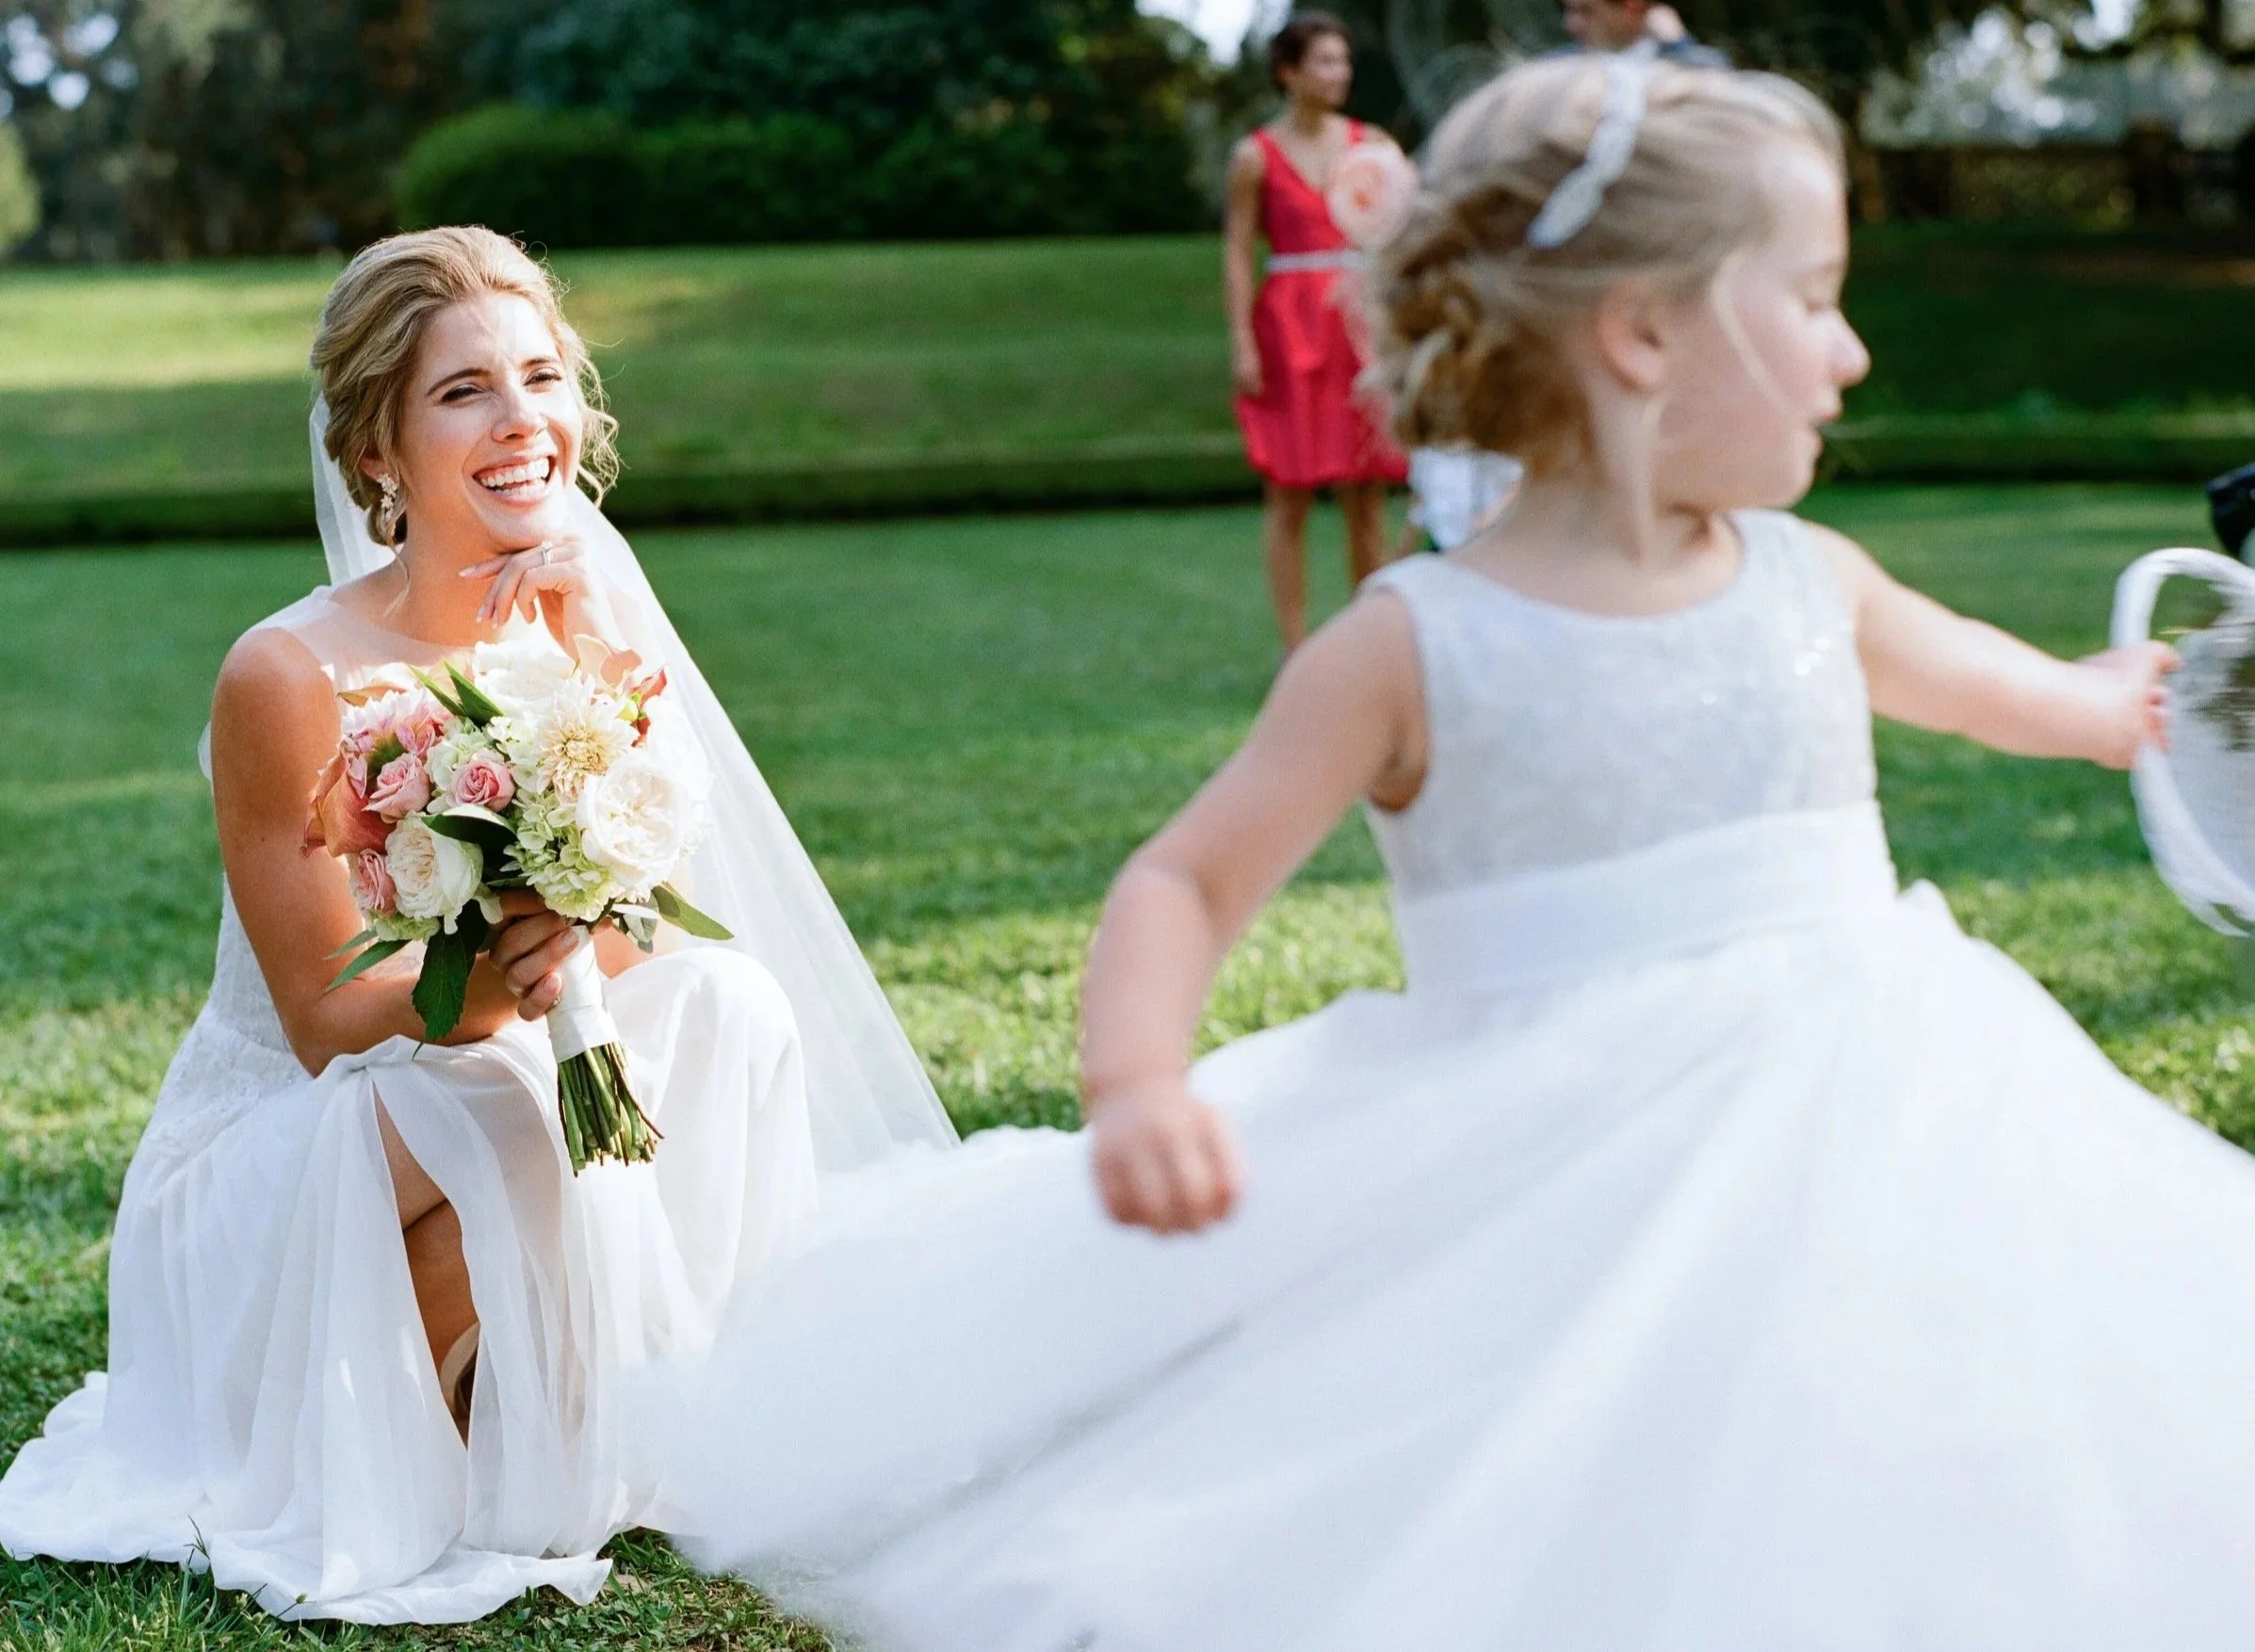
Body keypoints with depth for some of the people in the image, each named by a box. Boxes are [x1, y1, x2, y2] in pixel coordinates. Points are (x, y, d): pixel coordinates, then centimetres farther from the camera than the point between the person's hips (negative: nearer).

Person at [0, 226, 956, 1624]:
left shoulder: (579, 617, -3)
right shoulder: (292, 677, -21)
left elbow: (634, 938, -11)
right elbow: (327, 1024, -17)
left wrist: (594, 662, -22)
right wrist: (476, 989, -40)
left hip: (492, 1112, 6)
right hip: (277, 1169, -6)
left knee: (730, 1004, -18)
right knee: (515, 1117, -35)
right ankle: (418, 1489, -8)